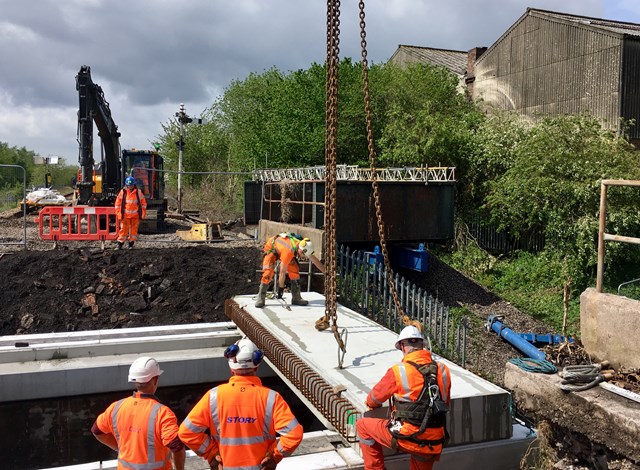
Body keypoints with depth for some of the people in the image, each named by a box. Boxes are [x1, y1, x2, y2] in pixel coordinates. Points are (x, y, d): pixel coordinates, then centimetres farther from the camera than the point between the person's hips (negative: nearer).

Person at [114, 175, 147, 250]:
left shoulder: (138, 192, 2)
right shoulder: (123, 192, 0)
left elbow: (143, 203, 9)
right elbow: (117, 203, 5)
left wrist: (143, 214, 6)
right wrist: (119, 214, 0)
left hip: (135, 216, 1)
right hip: (125, 215, -1)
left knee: (134, 229, 4)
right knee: (123, 229, -2)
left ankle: (131, 243, 15)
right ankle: (120, 243, 5)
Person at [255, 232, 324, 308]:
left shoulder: (304, 247, -24)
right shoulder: (289, 251, -43)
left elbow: (315, 260, -9)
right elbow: (283, 271, -35)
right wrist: (281, 287, -27)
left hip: (282, 248, 6)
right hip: (271, 248, -6)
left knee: (295, 270, -7)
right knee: (268, 272, -22)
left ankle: (296, 298, 0)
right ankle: (261, 298, -13)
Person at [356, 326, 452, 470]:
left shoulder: (398, 371, -10)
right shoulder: (443, 370, 2)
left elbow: (374, 399, 6)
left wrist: (370, 402, 29)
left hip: (406, 437, -4)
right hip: (434, 444, 4)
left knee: (362, 426, 14)